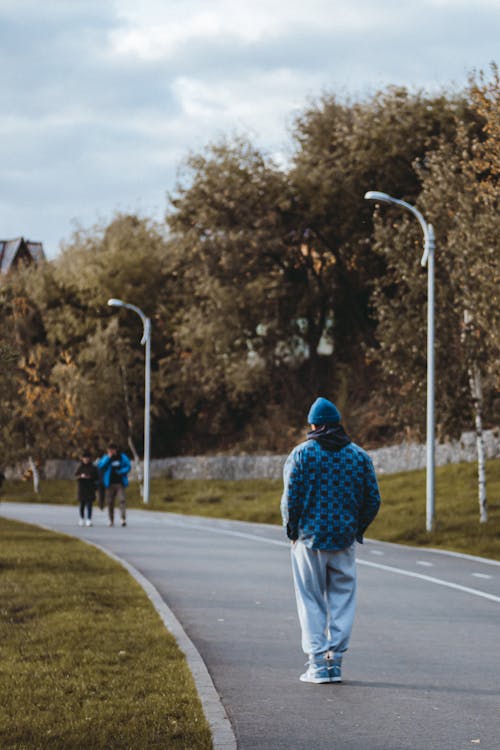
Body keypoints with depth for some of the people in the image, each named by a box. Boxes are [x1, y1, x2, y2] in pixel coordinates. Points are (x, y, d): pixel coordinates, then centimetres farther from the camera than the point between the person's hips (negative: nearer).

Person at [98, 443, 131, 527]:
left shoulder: (122, 457, 5)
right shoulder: (106, 457, 6)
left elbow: (128, 467, 6)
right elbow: (100, 466, -8)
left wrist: (121, 471, -12)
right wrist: (108, 457, -13)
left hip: (120, 483, -2)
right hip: (110, 483, 2)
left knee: (122, 500, -15)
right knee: (110, 502, 5)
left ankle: (123, 519, -21)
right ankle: (111, 520, 16)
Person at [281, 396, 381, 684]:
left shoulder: (301, 454, -5)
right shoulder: (360, 455, 4)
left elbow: (291, 498, -10)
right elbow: (373, 500, 3)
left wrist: (292, 530, 4)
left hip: (309, 539, -2)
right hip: (345, 540, 2)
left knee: (311, 602, 5)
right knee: (342, 599, 9)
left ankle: (318, 663, 0)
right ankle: (336, 661, 6)